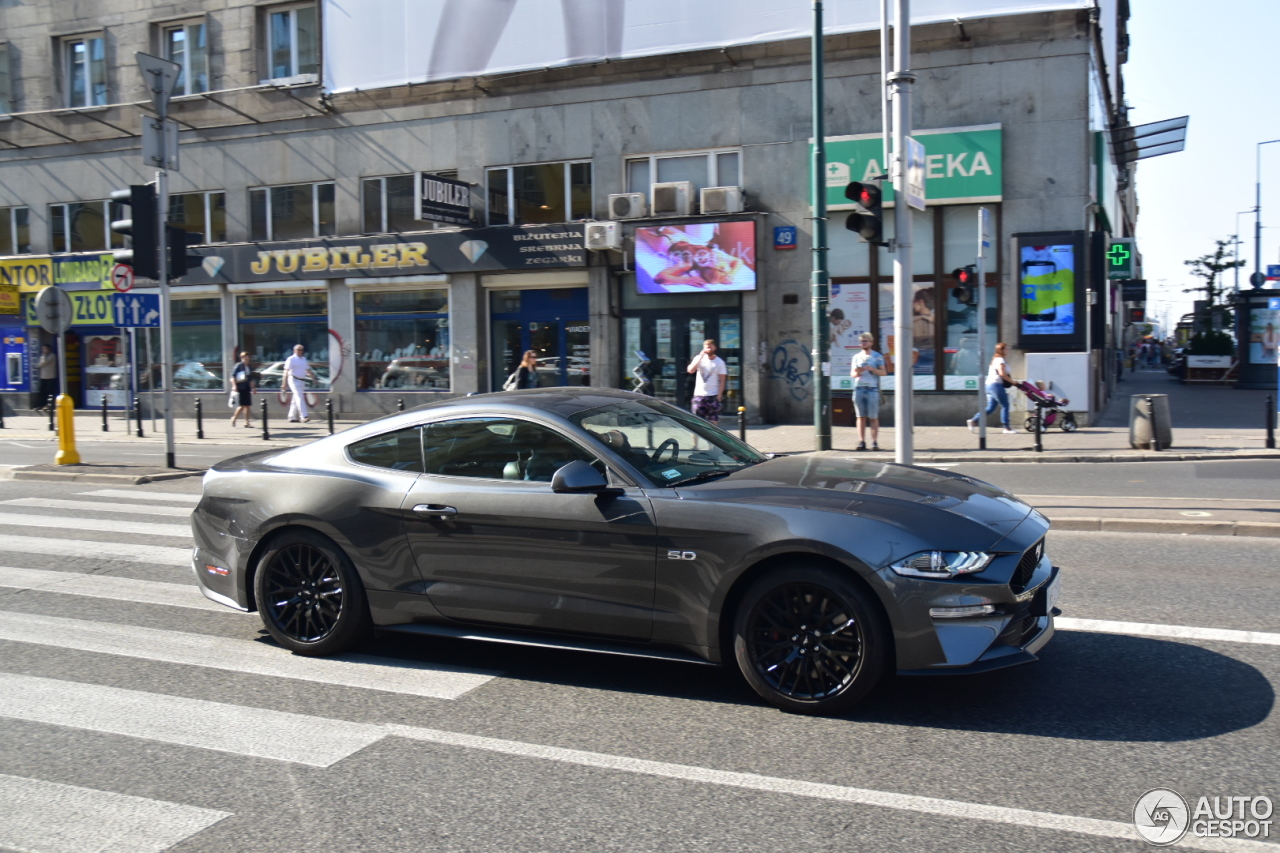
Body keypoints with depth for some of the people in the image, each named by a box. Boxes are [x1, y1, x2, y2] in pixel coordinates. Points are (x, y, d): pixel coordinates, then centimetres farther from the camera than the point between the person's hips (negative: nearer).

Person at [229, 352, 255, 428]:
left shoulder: (250, 367, 14)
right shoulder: (238, 366, -6)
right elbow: (232, 376, -9)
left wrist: (252, 388, 22)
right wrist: (234, 386, -18)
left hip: (247, 388, 7)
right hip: (240, 388, -7)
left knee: (248, 406, 4)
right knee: (241, 406, -9)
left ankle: (247, 422, 8)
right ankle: (233, 418, 12)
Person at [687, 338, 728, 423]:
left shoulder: (720, 362, 1)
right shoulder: (699, 358, 5)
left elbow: (722, 380, -1)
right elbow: (690, 370, -11)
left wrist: (719, 396, -11)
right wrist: (701, 356, -12)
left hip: (713, 396, -2)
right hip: (699, 395, 2)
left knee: (713, 421, -3)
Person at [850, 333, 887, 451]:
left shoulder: (878, 357, 5)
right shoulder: (856, 357, 14)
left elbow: (883, 372, -1)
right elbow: (853, 374, 14)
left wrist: (871, 368, -14)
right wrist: (857, 372, -8)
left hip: (872, 389, -3)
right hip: (859, 388, 3)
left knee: (873, 417, -3)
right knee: (861, 416, 2)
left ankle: (875, 442, -1)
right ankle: (861, 441, 3)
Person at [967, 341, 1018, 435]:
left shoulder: (996, 359, 21)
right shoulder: (1000, 360, -10)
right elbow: (1002, 373, -20)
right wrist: (1012, 381, -13)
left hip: (989, 385, 10)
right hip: (996, 385, -10)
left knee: (991, 407, 8)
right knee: (1005, 405, -5)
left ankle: (973, 421, 1)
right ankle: (1007, 428, -2)